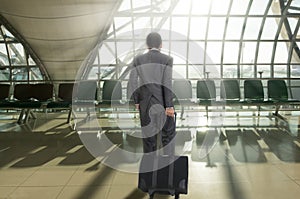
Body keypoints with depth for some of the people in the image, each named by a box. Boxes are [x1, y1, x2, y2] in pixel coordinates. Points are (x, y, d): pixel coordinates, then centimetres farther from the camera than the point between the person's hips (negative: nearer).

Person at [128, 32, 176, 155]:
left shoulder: (138, 59, 2)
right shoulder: (167, 59, -7)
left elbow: (132, 82, -2)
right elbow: (167, 83, -14)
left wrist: (136, 101, 7)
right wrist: (169, 106, -12)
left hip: (145, 103, 3)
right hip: (163, 103, -2)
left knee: (148, 136, 12)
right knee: (168, 135, 10)